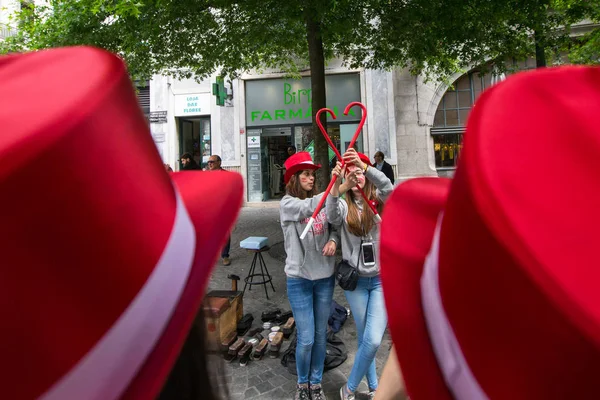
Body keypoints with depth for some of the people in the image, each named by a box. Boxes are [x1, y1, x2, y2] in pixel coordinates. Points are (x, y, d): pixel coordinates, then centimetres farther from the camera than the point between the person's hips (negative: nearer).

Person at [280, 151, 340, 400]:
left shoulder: (321, 199, 2)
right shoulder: (287, 203, -10)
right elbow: (308, 208, -29)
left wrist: (333, 240, -15)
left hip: (325, 276, 4)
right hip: (299, 279, -4)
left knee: (320, 334, 15)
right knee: (306, 339, 3)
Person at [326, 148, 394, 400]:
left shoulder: (378, 201, -1)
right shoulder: (344, 206, -1)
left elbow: (388, 186, -23)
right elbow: (332, 217, -24)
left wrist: (364, 165, -37)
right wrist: (336, 185, -39)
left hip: (382, 278, 0)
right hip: (355, 280, 1)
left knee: (372, 339, -6)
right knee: (365, 339, 12)